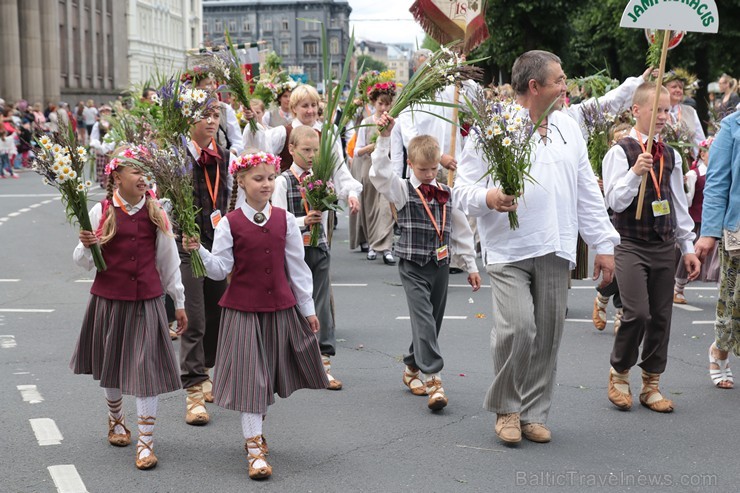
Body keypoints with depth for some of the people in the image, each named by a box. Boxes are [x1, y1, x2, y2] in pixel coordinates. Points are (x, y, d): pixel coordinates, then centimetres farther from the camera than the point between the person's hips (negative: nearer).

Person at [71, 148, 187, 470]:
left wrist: (179, 302, 9)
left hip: (146, 300, 0)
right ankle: (116, 418, 42)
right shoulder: (101, 211, -4)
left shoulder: (156, 211, -1)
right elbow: (84, 262, 2)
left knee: (147, 369, -6)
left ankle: (145, 442, 1)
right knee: (111, 364, 16)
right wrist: (86, 246, -21)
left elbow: (168, 259, 7)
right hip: (109, 298, 1)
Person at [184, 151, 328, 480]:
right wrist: (199, 251, -25)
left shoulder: (284, 220, 2)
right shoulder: (230, 223, -6)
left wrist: (307, 308, 8)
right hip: (243, 309, -3)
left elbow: (296, 267, 6)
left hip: (281, 308, 3)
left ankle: (255, 427, 37)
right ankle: (255, 449, 1)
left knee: (270, 374, 14)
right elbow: (220, 269, -7)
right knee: (249, 375, -3)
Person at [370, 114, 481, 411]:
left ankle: (413, 368, 29)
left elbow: (461, 230, 12)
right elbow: (379, 174, -20)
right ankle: (432, 379, -17)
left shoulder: (447, 194, 8)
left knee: (432, 321, 11)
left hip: (441, 265, 5)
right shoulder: (403, 191, -3)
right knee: (424, 320, -14)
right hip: (413, 267, -5)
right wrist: (384, 138, -27)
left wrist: (471, 266, 13)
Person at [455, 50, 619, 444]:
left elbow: (588, 193, 18)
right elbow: (464, 187, -4)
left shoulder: (568, 128, 15)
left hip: (555, 250, 5)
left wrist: (604, 245, 15)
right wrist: (488, 198, -26)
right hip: (508, 251, -5)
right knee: (517, 328, -17)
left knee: (547, 335, 5)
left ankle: (534, 414, 21)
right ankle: (505, 408, 6)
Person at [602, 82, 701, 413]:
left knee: (661, 316, 6)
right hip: (631, 246, -5)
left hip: (665, 246, 6)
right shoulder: (621, 152, -6)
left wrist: (688, 247, 14)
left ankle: (651, 385, 18)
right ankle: (619, 374, 8)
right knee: (637, 313, -16)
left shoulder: (671, 155, 11)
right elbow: (615, 201, -13)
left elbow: (679, 204, 16)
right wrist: (636, 172, -26)